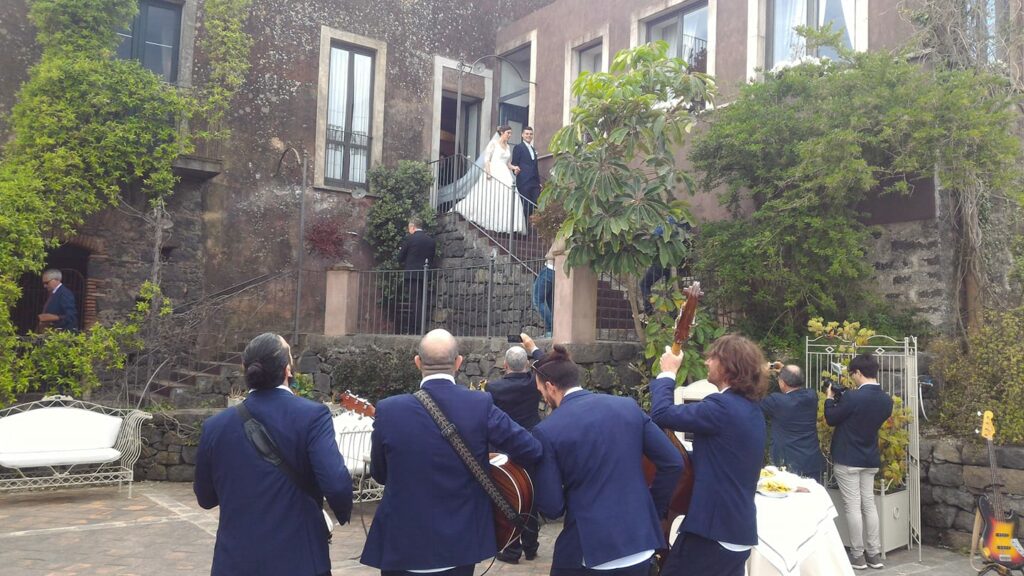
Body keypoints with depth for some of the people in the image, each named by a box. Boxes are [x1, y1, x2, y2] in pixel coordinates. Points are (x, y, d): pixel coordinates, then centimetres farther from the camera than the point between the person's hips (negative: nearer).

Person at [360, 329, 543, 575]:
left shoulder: (389, 410, -12)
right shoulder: (480, 405, -13)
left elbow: (379, 474, 2)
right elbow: (532, 451, -9)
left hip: (402, 545, 0)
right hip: (461, 543, 1)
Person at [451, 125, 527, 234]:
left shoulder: (508, 147, 18)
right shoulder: (493, 143, 0)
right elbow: (486, 159, -7)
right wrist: (488, 172, -20)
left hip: (505, 176, 6)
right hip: (493, 174, -6)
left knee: (509, 199, -6)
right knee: (488, 198, -6)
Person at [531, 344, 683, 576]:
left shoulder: (547, 430, -10)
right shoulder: (628, 406, 1)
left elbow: (552, 507, -9)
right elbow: (673, 462, 1)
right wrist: (653, 510, 13)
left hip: (588, 549, -4)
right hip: (640, 541, 4)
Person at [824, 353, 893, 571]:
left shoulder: (852, 397, -21)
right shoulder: (886, 400, 1)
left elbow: (831, 419, -9)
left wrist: (830, 398, 7)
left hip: (847, 459, -6)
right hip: (871, 459, 6)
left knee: (853, 506, 0)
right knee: (869, 505, 12)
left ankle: (858, 556, 5)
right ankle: (874, 554, 15)